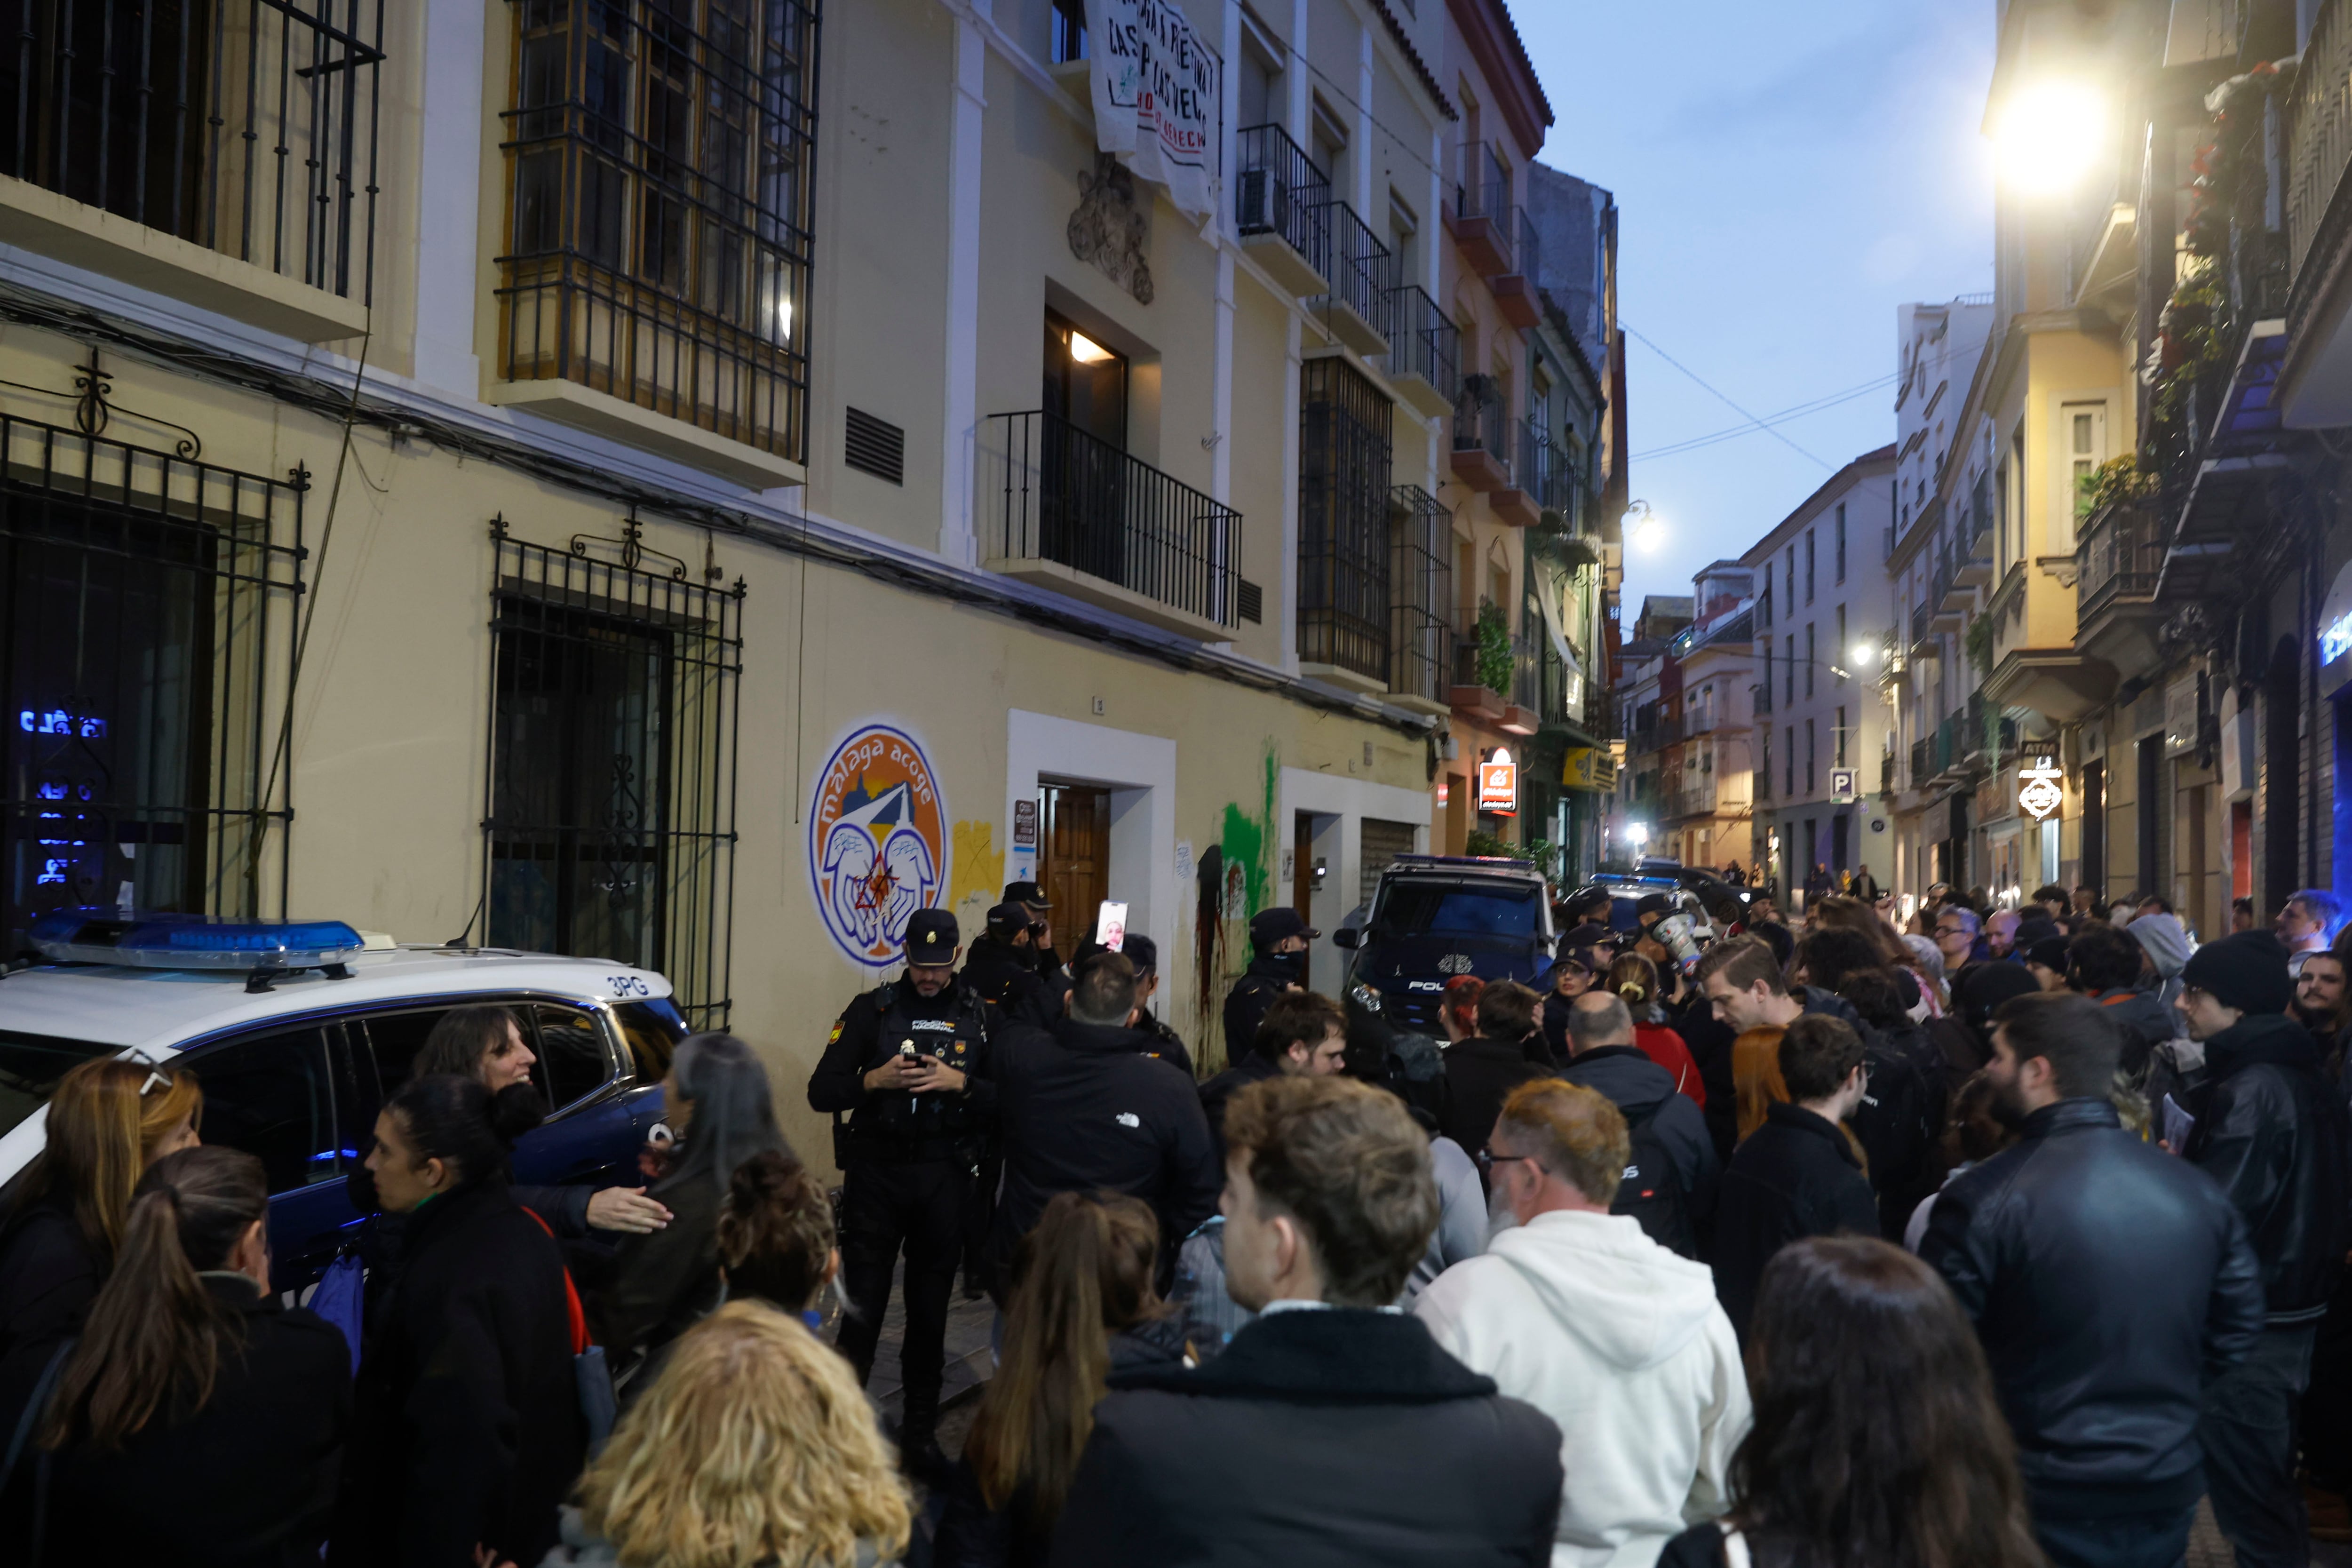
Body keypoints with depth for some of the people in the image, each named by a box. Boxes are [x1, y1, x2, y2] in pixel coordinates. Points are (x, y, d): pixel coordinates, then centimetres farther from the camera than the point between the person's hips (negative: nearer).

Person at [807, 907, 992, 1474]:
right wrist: (876, 1079, -17)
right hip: (876, 1172, -1)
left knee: (930, 1310, 10)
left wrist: (960, 1083, -17)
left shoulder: (983, 1017, 5)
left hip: (946, 1178, 1)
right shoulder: (873, 1009, 3)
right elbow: (821, 1092, -1)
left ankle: (920, 1430, 24)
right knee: (862, 1306, 0)